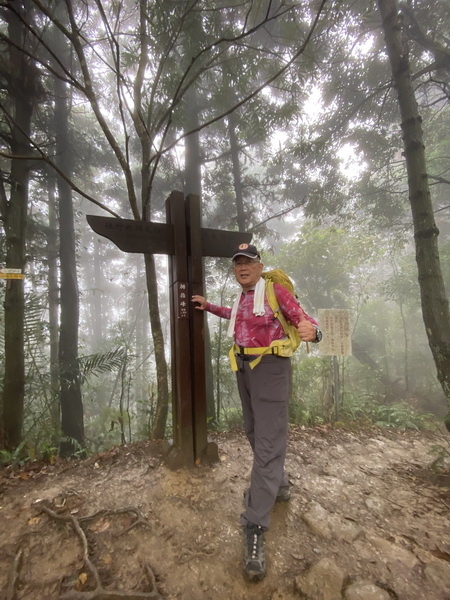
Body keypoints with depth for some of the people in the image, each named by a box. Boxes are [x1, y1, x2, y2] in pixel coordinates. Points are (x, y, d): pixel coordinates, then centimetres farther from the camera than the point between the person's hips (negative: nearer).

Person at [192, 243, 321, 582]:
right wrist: (208, 306, 32)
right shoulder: (243, 296, 10)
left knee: (268, 441, -6)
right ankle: (278, 485, 44)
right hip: (244, 367, 8)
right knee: (254, 432, 20)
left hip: (270, 367, -8)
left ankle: (255, 530, 1)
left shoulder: (275, 291, -10)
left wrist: (312, 331, -40)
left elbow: (304, 319, -16)